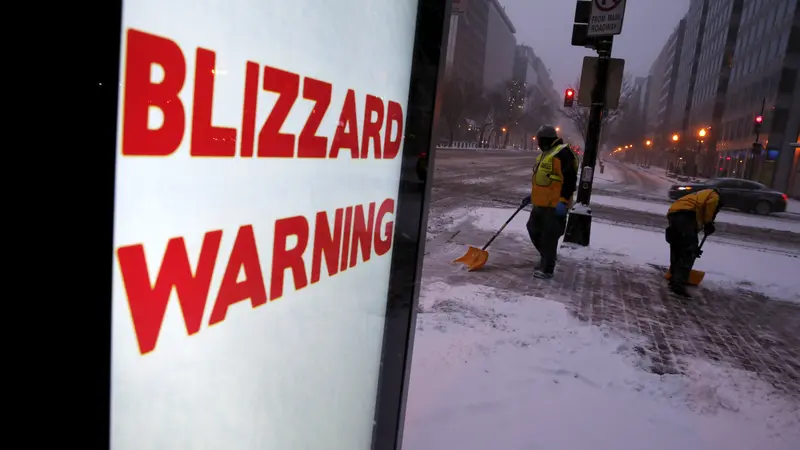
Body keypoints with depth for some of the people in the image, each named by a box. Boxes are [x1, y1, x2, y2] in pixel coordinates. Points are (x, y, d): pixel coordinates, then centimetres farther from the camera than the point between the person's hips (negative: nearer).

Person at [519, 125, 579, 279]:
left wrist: (563, 201, -25)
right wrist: (532, 196, 24)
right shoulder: (545, 154, 18)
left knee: (549, 237, -3)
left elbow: (570, 179, -21)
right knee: (534, 230, 17)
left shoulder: (563, 153, -15)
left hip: (555, 206, -10)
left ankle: (547, 269, 7)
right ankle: (546, 257, 34)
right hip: (541, 203, 10)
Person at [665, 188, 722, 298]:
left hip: (672, 213, 8)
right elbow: (711, 203, -6)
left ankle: (674, 279, 29)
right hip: (685, 214, -8)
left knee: (677, 249, 21)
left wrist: (693, 247, 41)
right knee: (689, 252, -7)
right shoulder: (714, 195, 23)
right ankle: (679, 284, -16)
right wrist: (709, 224, 3)